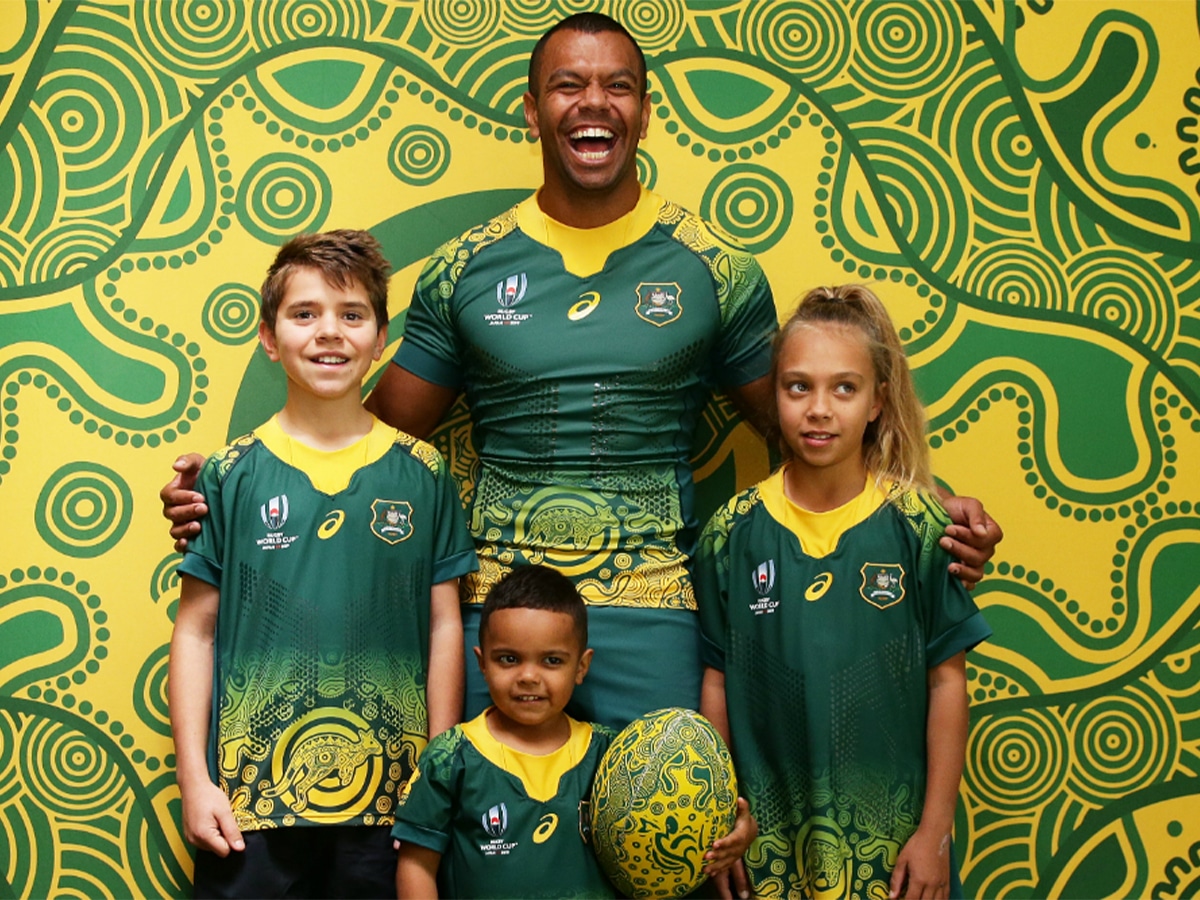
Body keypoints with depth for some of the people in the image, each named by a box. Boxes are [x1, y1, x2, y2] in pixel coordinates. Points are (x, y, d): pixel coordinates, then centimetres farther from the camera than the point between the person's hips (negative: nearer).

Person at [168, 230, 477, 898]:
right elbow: (197, 630, 3)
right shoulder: (231, 475, 1)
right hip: (247, 803, 0)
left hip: (388, 796, 1)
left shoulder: (423, 474, 2)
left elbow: (444, 626, 4)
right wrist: (194, 777, -2)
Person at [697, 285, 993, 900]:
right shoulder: (733, 532, -5)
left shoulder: (919, 526, -7)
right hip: (767, 832, 1)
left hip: (888, 836, -1)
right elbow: (717, 681, 0)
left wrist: (935, 830, -4)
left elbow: (946, 681, -4)